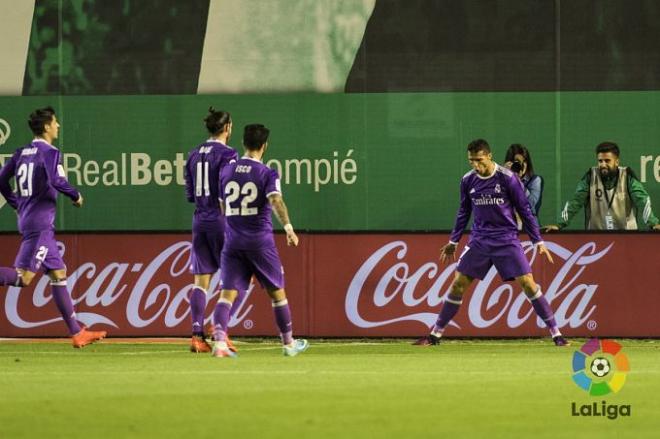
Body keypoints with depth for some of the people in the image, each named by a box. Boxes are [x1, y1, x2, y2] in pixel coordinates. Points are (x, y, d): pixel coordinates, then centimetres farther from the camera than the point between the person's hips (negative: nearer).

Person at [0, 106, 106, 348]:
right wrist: (76, 195, -5)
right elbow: (56, 181, -22)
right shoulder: (49, 152, -8)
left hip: (26, 219, 9)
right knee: (23, 277, -15)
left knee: (59, 274, 11)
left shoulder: (22, 152, 15)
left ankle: (77, 332, 11)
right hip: (41, 222, -9)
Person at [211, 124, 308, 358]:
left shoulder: (226, 172, 8)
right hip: (260, 240, -3)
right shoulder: (267, 174, -5)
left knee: (227, 292, -3)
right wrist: (288, 227, -29)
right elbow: (276, 200, -23)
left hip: (232, 240, 3)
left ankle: (219, 341, -23)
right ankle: (288, 343, 20)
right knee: (277, 292, 11)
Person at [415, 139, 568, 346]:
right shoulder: (468, 181, 2)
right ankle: (435, 335, 10)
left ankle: (555, 333, -5)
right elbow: (464, 212, 16)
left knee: (527, 283, -12)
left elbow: (524, 210, -4)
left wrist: (538, 241, -5)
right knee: (458, 284, 0)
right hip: (479, 241, 4)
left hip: (507, 240, -4)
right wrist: (453, 241, 18)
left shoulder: (507, 178, -11)